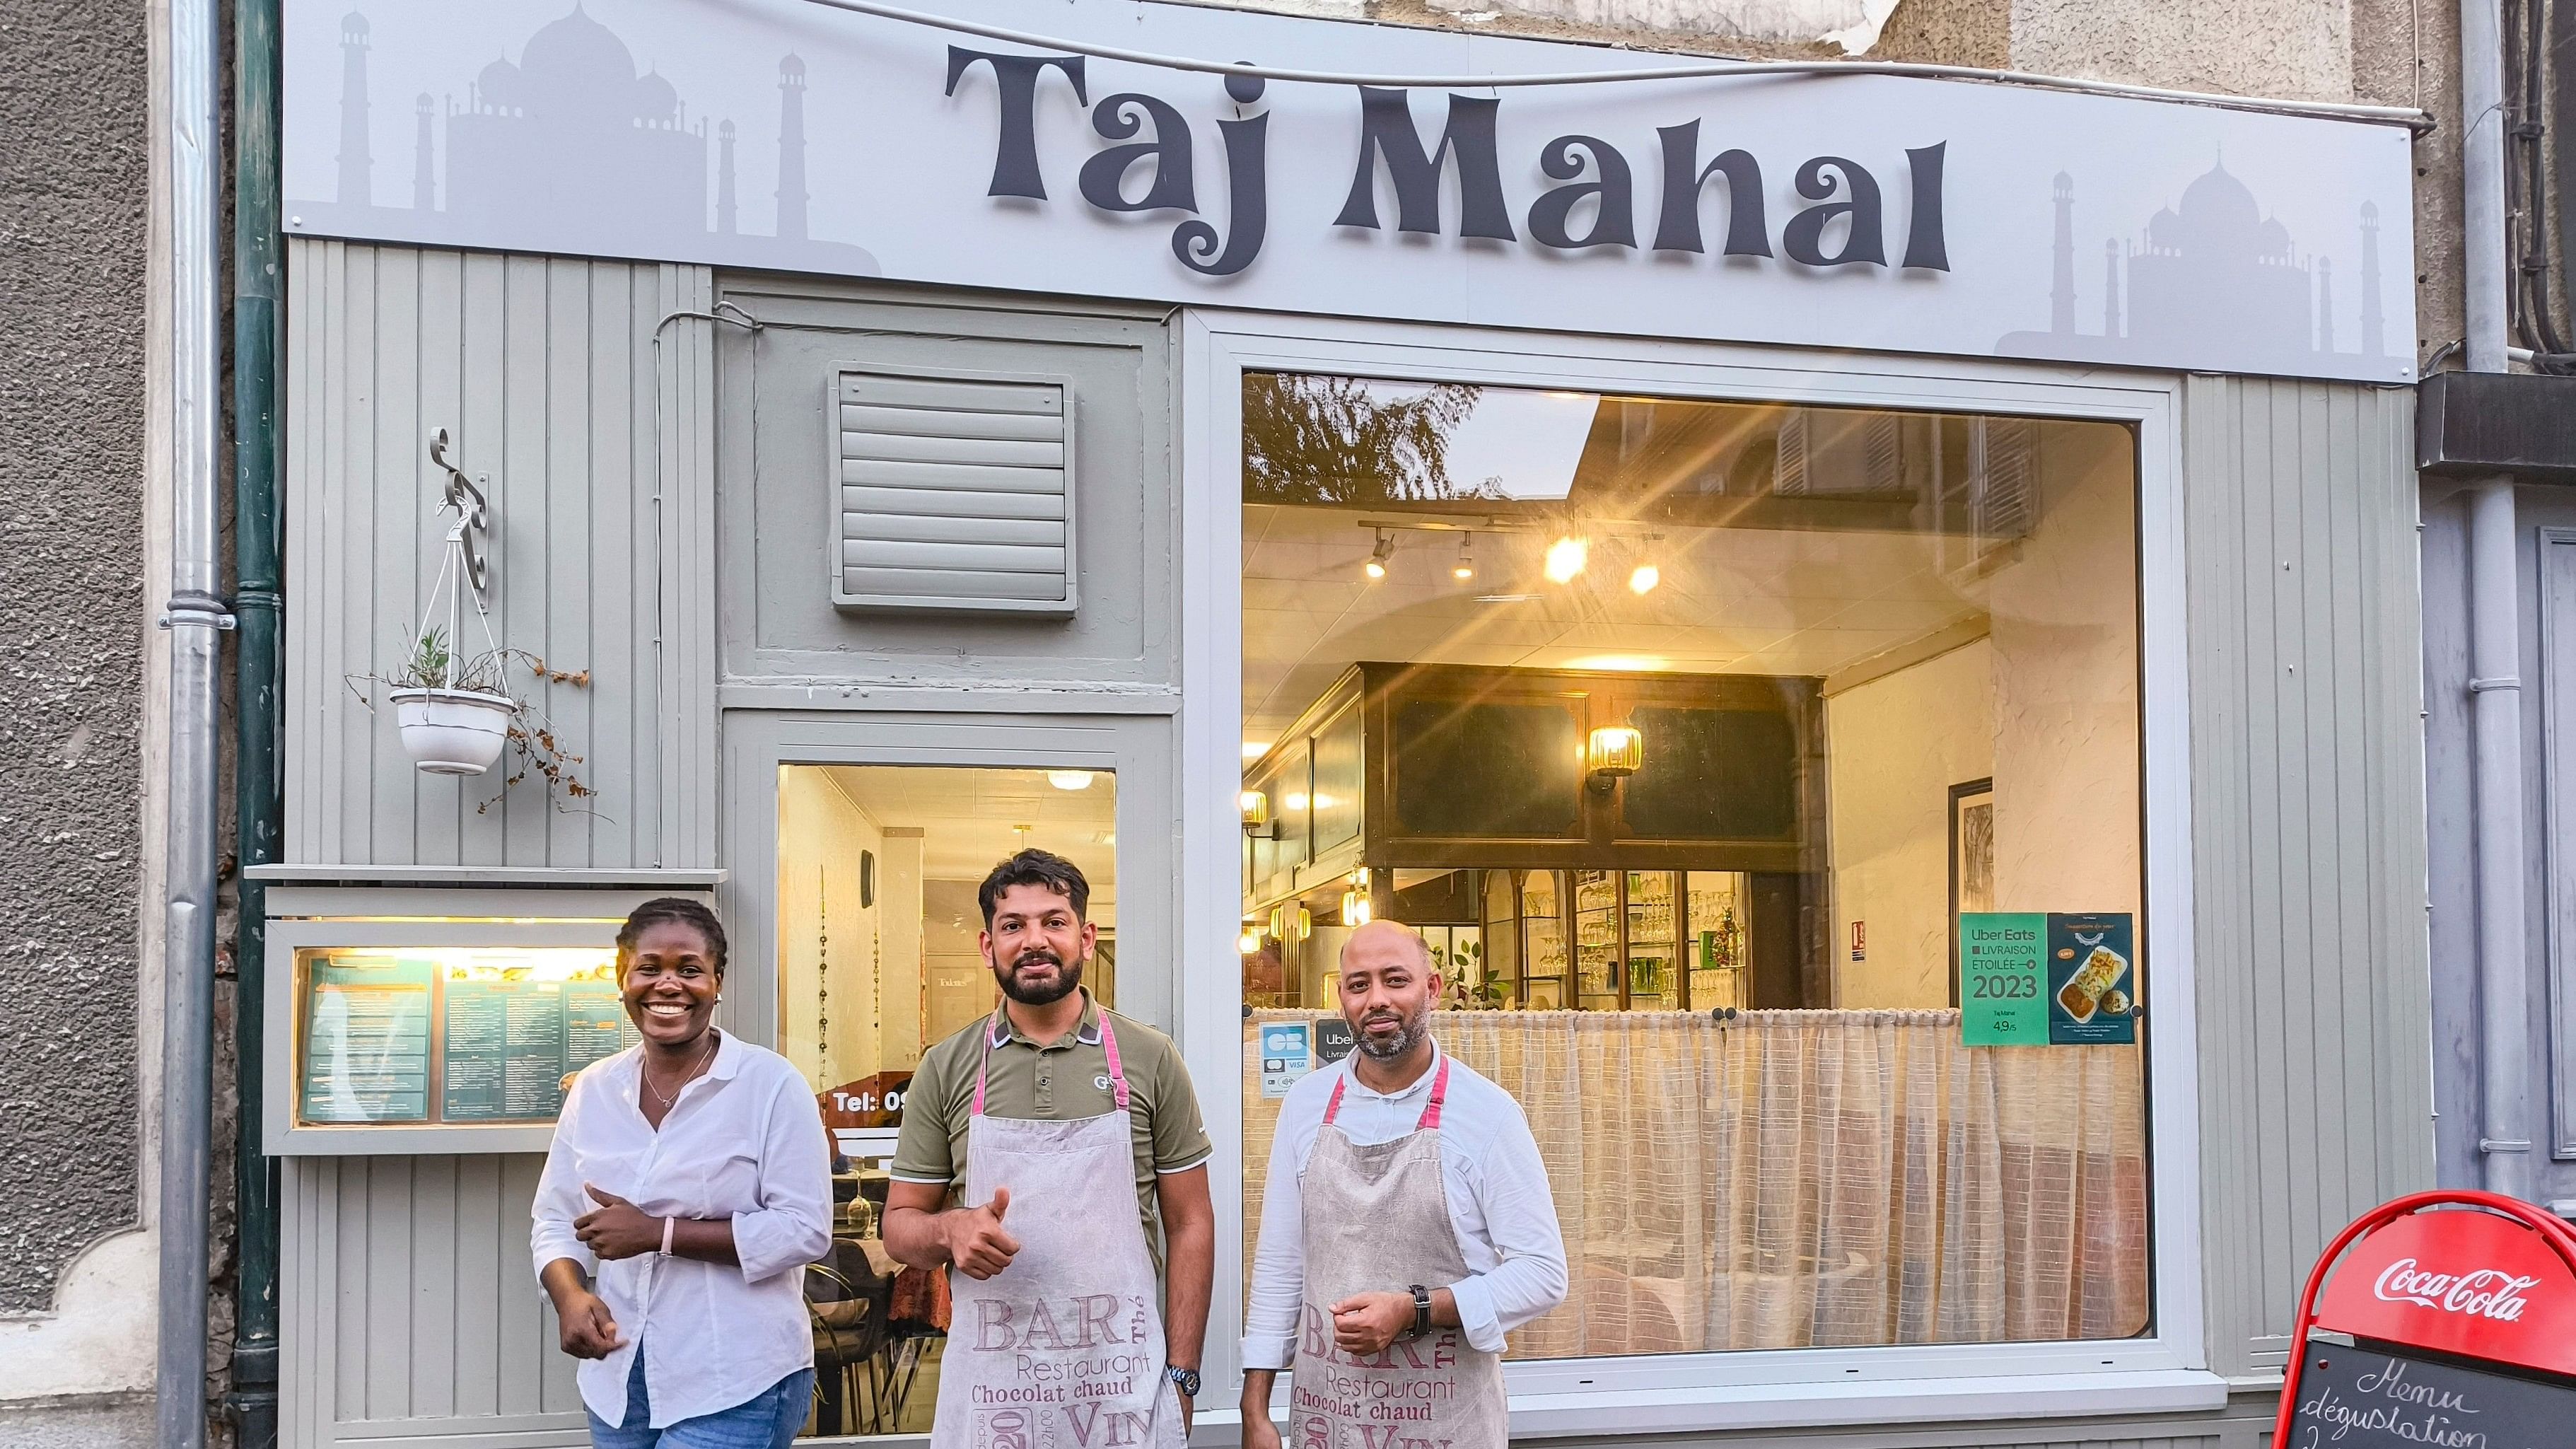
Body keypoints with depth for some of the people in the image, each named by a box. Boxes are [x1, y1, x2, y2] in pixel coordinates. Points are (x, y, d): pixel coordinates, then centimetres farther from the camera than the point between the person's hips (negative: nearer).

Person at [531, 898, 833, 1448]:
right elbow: (555, 1222, 10)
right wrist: (571, 1295, -11)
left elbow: (804, 1230, -14)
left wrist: (658, 1233, -17)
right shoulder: (595, 1088, 6)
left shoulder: (771, 1084, -9)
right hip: (620, 1380, 5)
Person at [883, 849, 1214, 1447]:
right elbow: (900, 1226, 8)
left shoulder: (1150, 1059, 1)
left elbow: (1189, 1226, 4)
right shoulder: (945, 1069, 3)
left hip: (1123, 1384, -1)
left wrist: (1181, 1377, -2)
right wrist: (951, 1230, -14)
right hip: (987, 1388, 1)